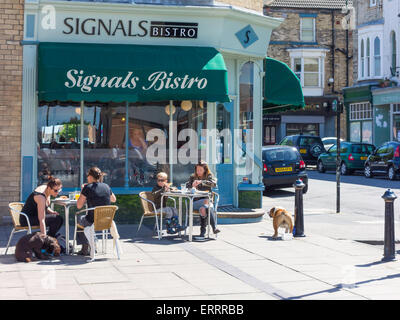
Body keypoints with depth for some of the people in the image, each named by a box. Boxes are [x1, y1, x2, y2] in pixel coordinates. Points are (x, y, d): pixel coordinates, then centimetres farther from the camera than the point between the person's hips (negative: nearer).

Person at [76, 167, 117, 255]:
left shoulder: (88, 188, -12)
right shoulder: (106, 186, 3)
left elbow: (79, 206, -6)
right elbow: (114, 199, 21)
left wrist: (82, 191, 5)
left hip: (93, 222, -5)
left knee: (79, 218, 28)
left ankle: (85, 248, 30)